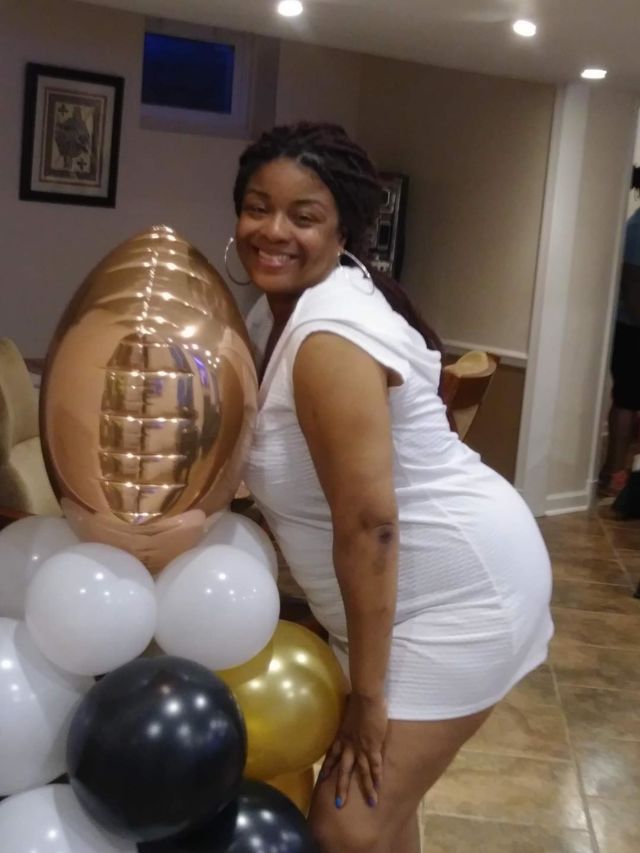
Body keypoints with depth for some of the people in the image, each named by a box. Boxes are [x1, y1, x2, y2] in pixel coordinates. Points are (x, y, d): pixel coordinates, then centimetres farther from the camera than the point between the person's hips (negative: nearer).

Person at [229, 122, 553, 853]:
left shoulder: (331, 338, -27)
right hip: (403, 588, 10)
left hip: (459, 591, -9)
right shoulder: (279, 308, 3)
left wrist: (367, 697, -20)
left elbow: (369, 526, -27)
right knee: (379, 790, 23)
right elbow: (300, 477, 11)